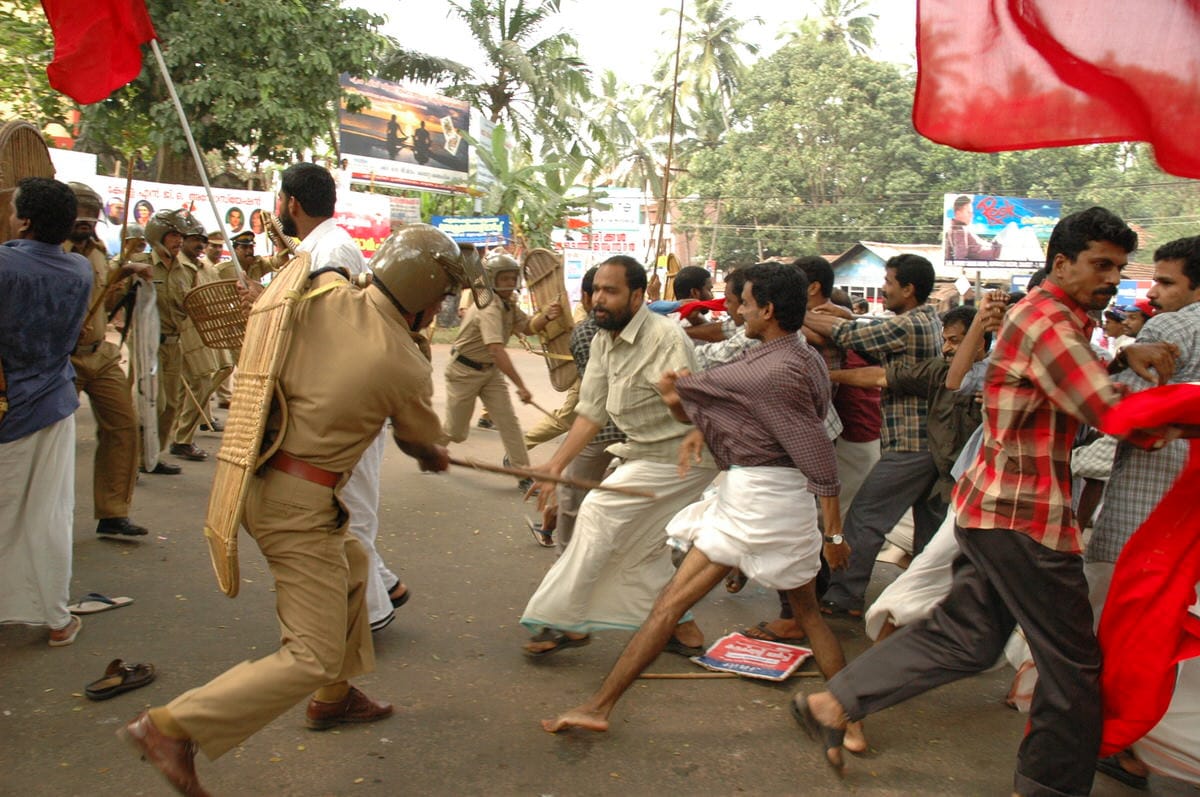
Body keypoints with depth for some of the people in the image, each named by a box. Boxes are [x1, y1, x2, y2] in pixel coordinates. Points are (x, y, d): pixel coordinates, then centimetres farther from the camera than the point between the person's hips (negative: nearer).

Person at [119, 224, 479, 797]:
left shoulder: (325, 293, -4)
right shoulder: (404, 366, -16)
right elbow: (419, 439, 4)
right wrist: (435, 458, 28)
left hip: (254, 472, 9)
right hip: (299, 505, -9)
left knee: (349, 563, 30)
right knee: (313, 657, 0)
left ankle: (334, 697, 44)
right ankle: (171, 726, 0)